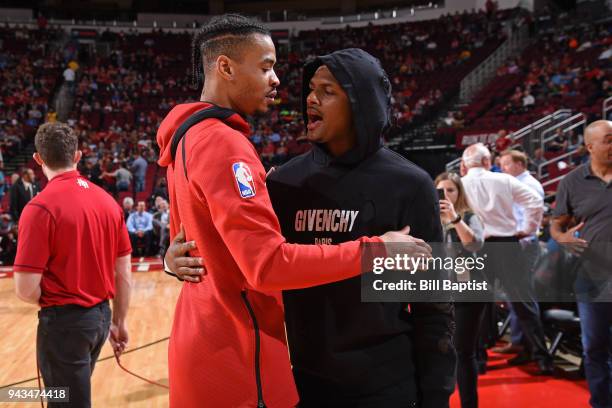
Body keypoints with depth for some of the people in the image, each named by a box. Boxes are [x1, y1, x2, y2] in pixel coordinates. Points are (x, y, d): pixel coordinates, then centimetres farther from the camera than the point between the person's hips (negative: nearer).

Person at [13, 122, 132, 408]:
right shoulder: (108, 200, 0)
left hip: (65, 320, -6)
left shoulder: (40, 207, -17)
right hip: (101, 315, 6)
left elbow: (26, 289, -18)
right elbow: (124, 272, 5)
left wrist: (50, 301, 4)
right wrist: (119, 321, 14)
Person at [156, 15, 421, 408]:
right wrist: (374, 250, -22)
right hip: (232, 353, -9)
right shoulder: (222, 143, -21)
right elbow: (268, 264, -28)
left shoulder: (188, 139, 10)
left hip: (206, 339, 9)